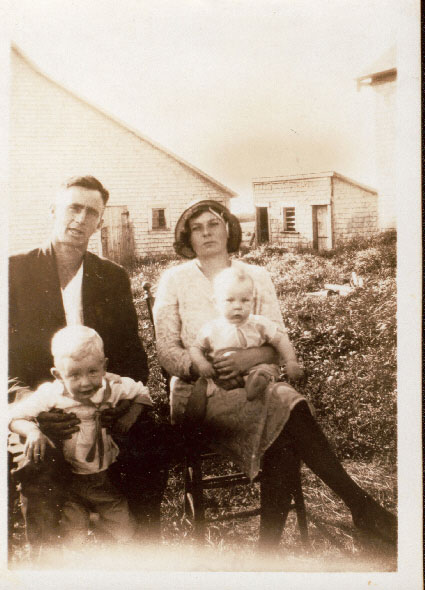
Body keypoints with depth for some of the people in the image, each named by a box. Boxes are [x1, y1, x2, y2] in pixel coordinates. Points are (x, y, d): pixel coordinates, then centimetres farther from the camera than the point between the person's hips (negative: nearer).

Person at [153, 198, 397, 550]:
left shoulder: (257, 277, 14)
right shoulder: (174, 280, 9)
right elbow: (167, 349, 1)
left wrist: (249, 357, -17)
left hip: (254, 386, 3)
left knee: (284, 439, -32)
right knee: (285, 404, -30)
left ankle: (269, 546, -25)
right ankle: (360, 504, -24)